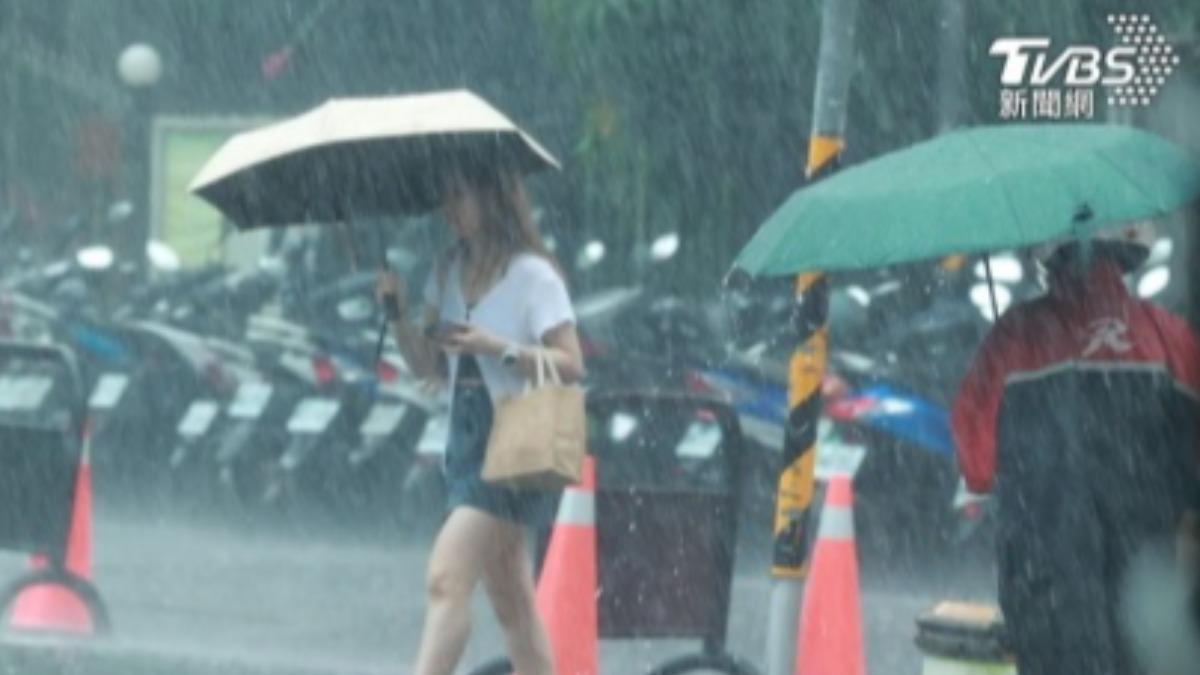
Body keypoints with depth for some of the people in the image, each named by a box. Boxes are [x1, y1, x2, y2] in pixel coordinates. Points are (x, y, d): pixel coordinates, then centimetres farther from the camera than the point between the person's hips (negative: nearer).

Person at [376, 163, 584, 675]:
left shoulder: (532, 275, -9)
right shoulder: (449, 273, 12)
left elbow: (571, 365, -12)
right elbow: (427, 365, 13)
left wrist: (499, 347, -21)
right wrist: (398, 314, -2)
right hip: (466, 440, 8)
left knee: (447, 578, -18)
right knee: (511, 603, 10)